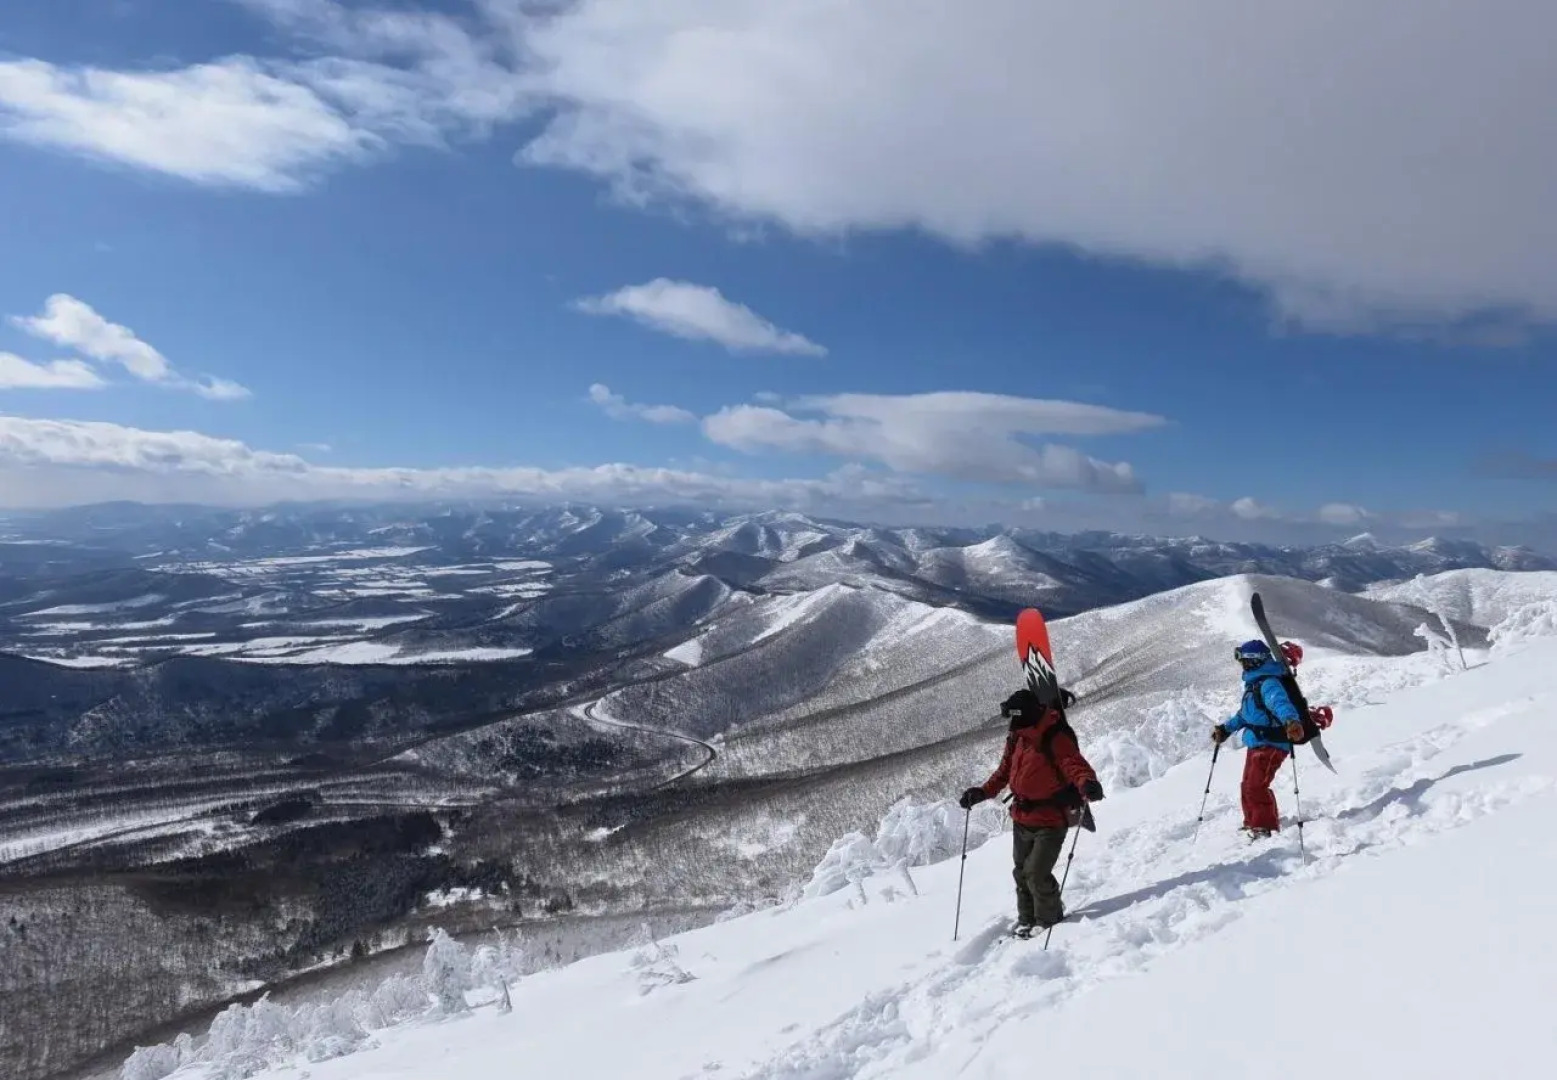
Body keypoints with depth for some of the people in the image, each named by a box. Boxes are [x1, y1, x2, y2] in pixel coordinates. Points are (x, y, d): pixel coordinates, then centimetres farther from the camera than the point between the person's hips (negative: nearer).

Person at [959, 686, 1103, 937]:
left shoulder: (1056, 740, -20)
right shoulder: (1016, 739, 3)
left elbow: (1076, 765, -33)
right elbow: (1005, 772, 14)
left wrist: (1087, 784, -53)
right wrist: (982, 792, 7)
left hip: (1051, 822, -7)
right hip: (1022, 820, 7)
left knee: (1037, 874, -9)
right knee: (1021, 872, 16)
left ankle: (1049, 919, 16)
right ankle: (1027, 920, 35)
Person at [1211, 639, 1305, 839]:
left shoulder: (1268, 683, -19)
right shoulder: (1254, 682, 14)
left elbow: (1281, 703, -40)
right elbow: (1245, 713, 27)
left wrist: (1291, 721, -59)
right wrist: (1226, 729, 34)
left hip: (1270, 745, -11)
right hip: (1256, 744, 11)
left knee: (1256, 787, -15)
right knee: (1248, 787, 20)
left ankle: (1266, 829, -9)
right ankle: (1253, 824, 35)